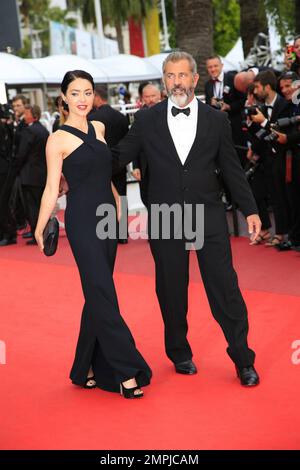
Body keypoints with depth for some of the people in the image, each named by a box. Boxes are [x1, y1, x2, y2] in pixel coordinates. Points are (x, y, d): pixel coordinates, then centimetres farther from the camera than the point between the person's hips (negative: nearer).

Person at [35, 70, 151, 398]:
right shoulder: (58, 139, -6)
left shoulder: (98, 128, 12)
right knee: (103, 296, -7)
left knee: (97, 296, 10)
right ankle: (127, 371, -2)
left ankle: (86, 369, 22)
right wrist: (40, 229, -15)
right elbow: (52, 189, -8)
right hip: (82, 222, -7)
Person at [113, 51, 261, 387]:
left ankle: (243, 359, 12)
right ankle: (179, 353, 28)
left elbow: (232, 169, 7)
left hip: (208, 217, 0)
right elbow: (119, 157, 5)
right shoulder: (147, 121, 3)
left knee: (225, 288, 0)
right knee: (171, 290, 9)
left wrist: (250, 210, 4)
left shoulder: (216, 120, 4)